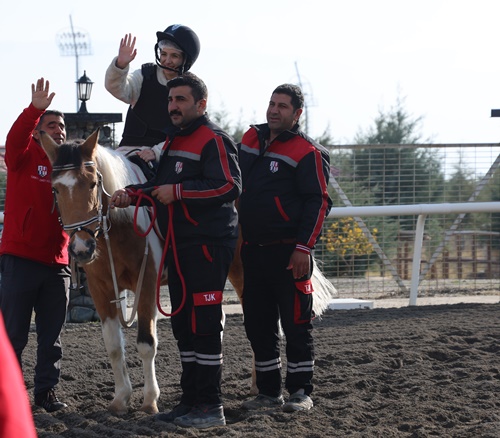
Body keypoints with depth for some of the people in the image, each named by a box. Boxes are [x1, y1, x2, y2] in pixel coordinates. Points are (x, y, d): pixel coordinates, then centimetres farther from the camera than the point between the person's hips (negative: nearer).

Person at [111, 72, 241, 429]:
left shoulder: (214, 140, -10)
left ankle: (210, 406, -5)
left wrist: (177, 192, -21)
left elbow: (230, 186, -22)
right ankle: (191, 400, 20)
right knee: (183, 325, 13)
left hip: (207, 245, -10)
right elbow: (160, 185, 25)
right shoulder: (173, 142, 20)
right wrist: (130, 195, 5)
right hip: (179, 247, 10)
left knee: (203, 325, -9)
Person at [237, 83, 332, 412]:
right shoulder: (251, 139, 13)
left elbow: (318, 203, -10)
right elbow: (238, 187, 26)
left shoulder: (306, 152, -7)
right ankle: (269, 392, 16)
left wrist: (304, 248, -17)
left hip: (288, 253, -7)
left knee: (296, 323, -2)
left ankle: (301, 392, 4)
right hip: (253, 249, 7)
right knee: (258, 324, 8)